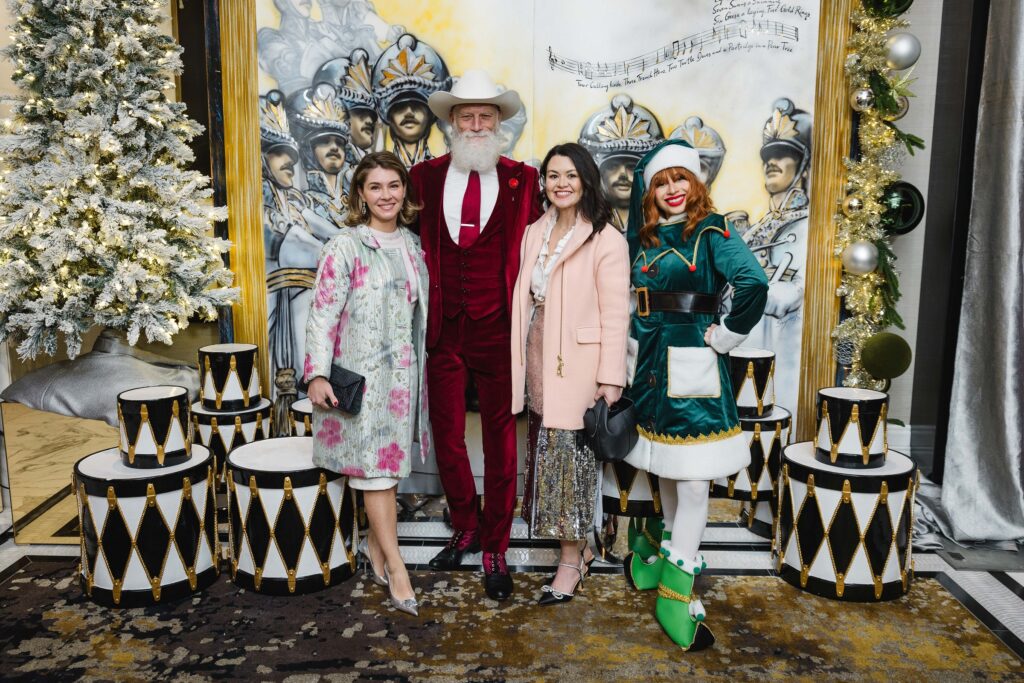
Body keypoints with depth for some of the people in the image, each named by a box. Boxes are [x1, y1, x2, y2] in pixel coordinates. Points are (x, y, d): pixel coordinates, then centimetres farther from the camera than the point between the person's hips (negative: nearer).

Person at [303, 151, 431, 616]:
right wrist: (318, 375, -18)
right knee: (375, 465, -2)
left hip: (402, 371, 6)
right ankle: (394, 565, 7)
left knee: (388, 464, 12)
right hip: (360, 372, -6)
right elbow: (322, 314, -12)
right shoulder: (345, 247, -8)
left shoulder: (412, 245, 10)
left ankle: (374, 545, 29)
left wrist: (420, 365, 16)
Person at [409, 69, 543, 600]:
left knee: (500, 438, 7)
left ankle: (494, 549, 22)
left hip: (497, 331, -2)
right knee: (447, 436, 11)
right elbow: (414, 243, 10)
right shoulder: (425, 177, 6)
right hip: (444, 331, 2)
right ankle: (465, 529, 34)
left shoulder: (521, 180, 2)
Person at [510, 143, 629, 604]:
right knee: (547, 457, 10)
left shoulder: (606, 239, -8)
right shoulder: (534, 234, 12)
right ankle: (579, 549, 25)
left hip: (578, 365, -6)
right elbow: (525, 302, 13)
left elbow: (615, 313, -11)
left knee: (571, 458, -1)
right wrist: (520, 364, 11)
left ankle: (571, 561, 13)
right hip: (538, 363, 6)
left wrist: (610, 378, -14)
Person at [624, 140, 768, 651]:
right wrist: (642, 333, 8)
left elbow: (753, 283, -24)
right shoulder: (645, 237, 10)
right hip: (652, 362, 6)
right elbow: (636, 295, 23)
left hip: (693, 366, -6)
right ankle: (677, 555, 37)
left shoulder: (711, 232, -8)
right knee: (664, 472, 17)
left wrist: (726, 335, -16)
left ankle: (675, 592, 8)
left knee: (692, 480, -2)